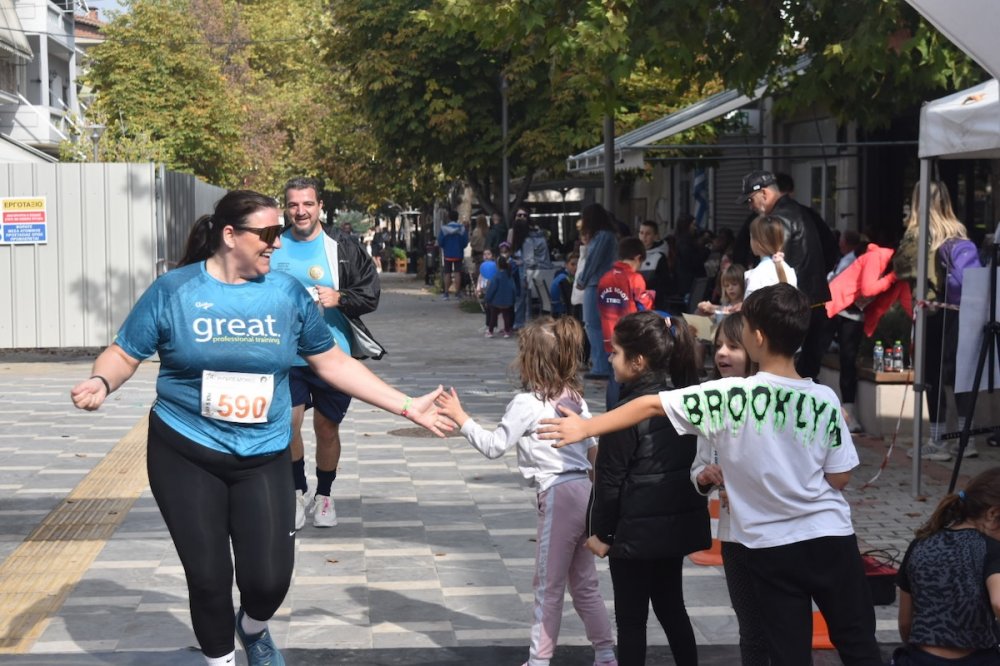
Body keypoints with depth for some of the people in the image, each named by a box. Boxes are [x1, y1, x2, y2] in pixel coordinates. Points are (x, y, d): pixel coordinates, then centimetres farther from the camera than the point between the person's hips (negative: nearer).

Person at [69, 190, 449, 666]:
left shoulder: (288, 293, -1)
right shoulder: (173, 290, -6)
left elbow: (334, 363, 6)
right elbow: (124, 353, 0)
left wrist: (407, 406, 2)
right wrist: (100, 383, -24)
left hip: (262, 457, 1)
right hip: (185, 454, -1)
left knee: (269, 580, -3)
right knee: (207, 578, 4)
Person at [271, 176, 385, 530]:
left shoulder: (343, 247, -2)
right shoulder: (272, 247, 2)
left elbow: (371, 295, -3)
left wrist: (338, 298, -19)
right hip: (286, 357, 1)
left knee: (327, 428, 9)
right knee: (288, 423, -9)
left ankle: (324, 495, 28)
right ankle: (298, 492, 13)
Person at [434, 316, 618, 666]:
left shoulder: (527, 403, -13)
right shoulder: (575, 397, 10)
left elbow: (493, 446, -10)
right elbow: (594, 447, 14)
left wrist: (460, 417, -3)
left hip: (558, 496, -8)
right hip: (584, 492, 8)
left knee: (549, 586, 3)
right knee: (584, 583, 17)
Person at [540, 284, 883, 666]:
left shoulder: (728, 395, -13)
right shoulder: (825, 399, -9)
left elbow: (651, 405, -8)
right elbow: (839, 477, -2)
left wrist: (585, 428, 1)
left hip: (771, 547, -1)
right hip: (831, 538, 1)